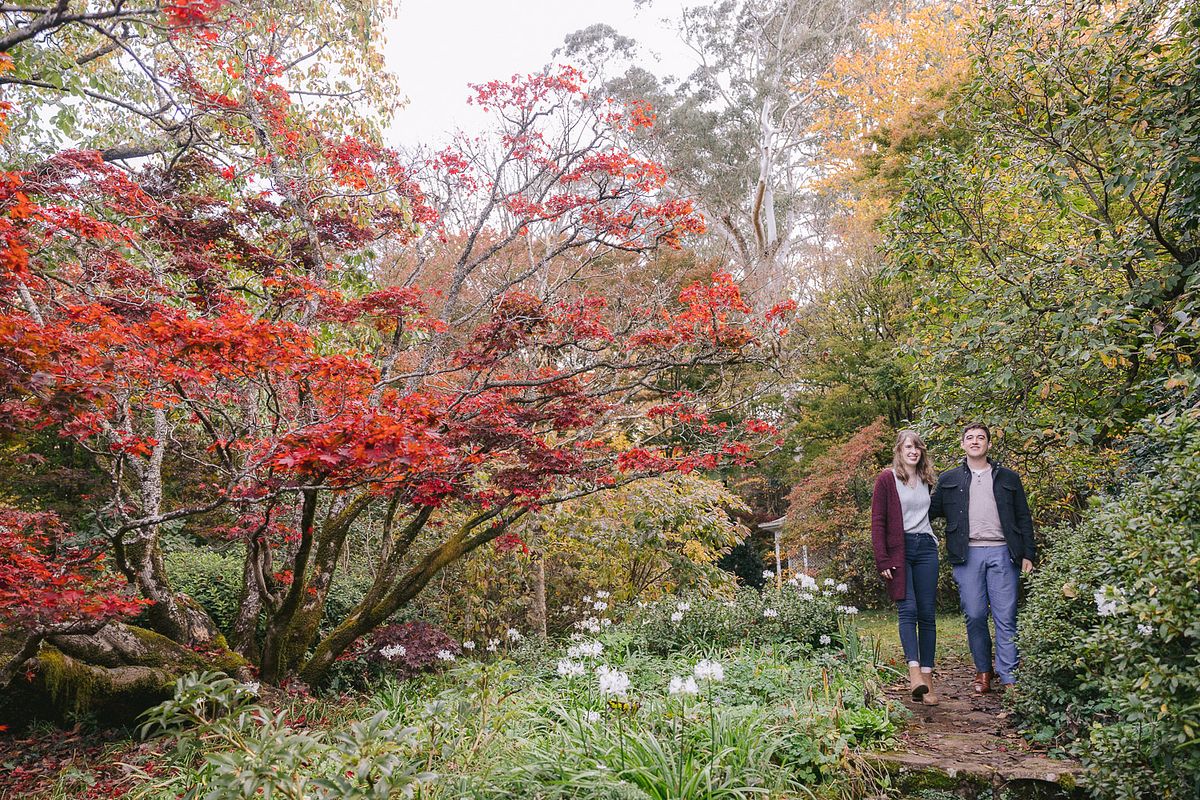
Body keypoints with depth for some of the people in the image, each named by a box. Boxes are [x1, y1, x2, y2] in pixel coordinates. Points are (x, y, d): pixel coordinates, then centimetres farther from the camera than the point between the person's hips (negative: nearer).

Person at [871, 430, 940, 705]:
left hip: (926, 548, 5)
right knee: (908, 609, -15)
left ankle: (927, 676, 4)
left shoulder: (926, 480, 15)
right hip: (899, 550, -5)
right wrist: (883, 560, -11)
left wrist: (930, 539, 10)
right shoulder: (886, 479, -1)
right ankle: (914, 671, -21)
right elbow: (878, 522, -4)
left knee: (928, 613, 1)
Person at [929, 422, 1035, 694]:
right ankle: (983, 671, 15)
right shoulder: (949, 479, 15)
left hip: (1002, 553, 0)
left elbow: (1024, 519, 14)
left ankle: (1009, 676, 2)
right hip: (967, 555, 0)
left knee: (1006, 618, -3)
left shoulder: (1008, 478, 15)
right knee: (974, 616, 1)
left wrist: (1028, 555, 6)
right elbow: (931, 510, 13)